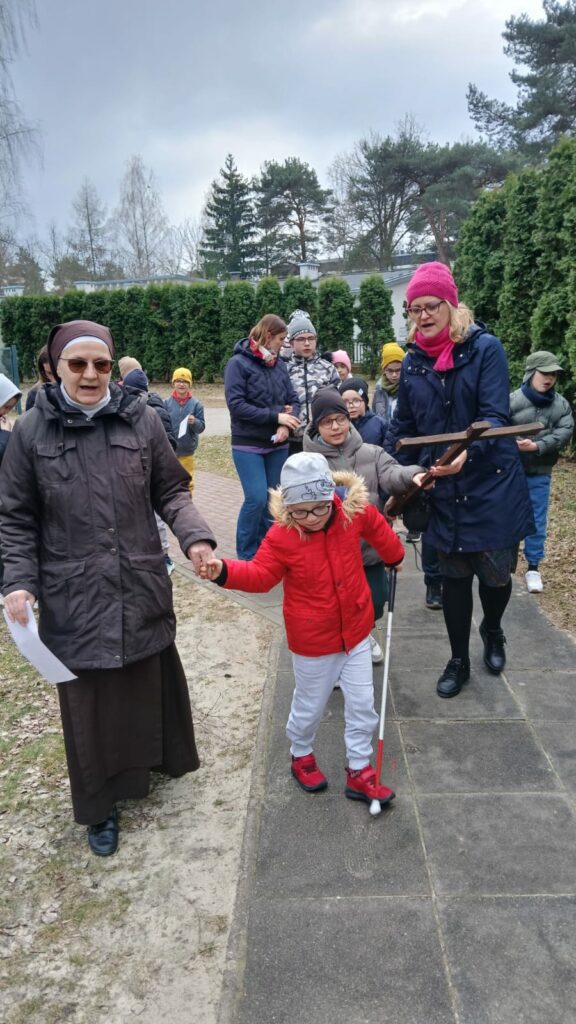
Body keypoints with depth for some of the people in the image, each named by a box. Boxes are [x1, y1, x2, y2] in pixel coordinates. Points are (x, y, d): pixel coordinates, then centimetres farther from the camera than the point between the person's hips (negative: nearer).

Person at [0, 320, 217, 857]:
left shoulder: (141, 419, -4)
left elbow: (171, 491, 2)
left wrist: (194, 536, -15)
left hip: (142, 587, 1)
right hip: (73, 597, -1)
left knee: (151, 683, 19)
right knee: (90, 702, 11)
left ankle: (158, 757, 48)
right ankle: (100, 805, 32)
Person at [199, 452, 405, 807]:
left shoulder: (355, 513, -12)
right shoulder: (281, 537, -20)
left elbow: (378, 528, 9)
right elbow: (260, 575, -12)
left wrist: (395, 556, 25)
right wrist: (224, 571, -30)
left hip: (355, 631, 3)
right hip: (312, 641, -3)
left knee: (363, 704, 11)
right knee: (310, 706, 15)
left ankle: (360, 771, 29)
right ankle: (301, 755, 44)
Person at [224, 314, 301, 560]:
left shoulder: (280, 365, 8)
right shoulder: (238, 363, -7)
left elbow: (293, 401, 9)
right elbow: (236, 404, -15)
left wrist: (287, 426, -12)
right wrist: (276, 416, -16)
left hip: (278, 446, 5)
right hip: (248, 445, -5)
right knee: (257, 498, -12)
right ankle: (246, 556, 6)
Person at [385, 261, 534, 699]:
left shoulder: (486, 348, -10)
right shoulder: (413, 361, 3)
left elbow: (495, 416, -19)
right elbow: (402, 427, 10)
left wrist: (468, 453, -39)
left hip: (491, 484, -3)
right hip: (444, 490, 3)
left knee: (495, 572, 9)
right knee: (454, 576, 11)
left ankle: (492, 632, 43)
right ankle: (459, 661, 30)